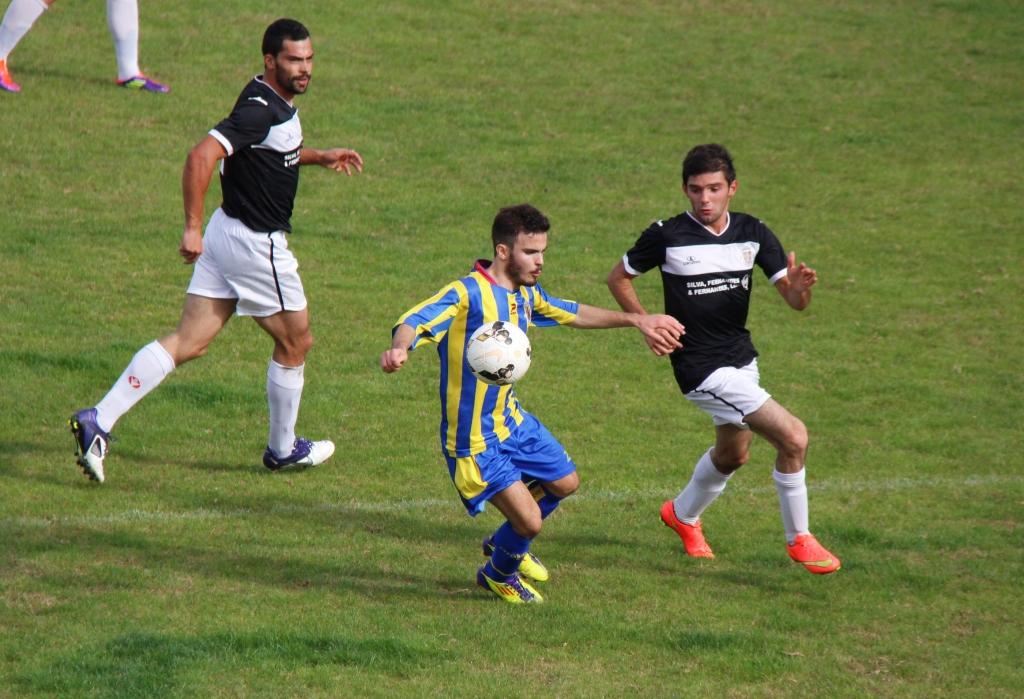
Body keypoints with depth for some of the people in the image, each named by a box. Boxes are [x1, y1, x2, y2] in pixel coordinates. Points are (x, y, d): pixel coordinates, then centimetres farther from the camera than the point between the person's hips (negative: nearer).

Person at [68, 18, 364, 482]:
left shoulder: (277, 102, 9)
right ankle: (283, 449, 28)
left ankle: (98, 421, -6)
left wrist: (319, 157, 24)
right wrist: (192, 228, -29)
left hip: (226, 235, 9)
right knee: (295, 343, 11)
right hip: (256, 245, -9)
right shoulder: (260, 109, -22)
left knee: (188, 343, 4)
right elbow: (201, 157, -30)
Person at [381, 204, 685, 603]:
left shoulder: (527, 296, 3)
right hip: (474, 439, -9)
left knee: (564, 482, 23)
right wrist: (399, 349, -59)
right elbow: (414, 322, -36)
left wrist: (636, 320, 23)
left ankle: (505, 544, 47)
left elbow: (573, 314, 21)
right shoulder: (466, 294, -23)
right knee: (529, 520, -10)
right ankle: (498, 575, 24)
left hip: (512, 420, 9)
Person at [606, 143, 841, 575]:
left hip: (741, 358, 7)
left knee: (733, 453, 27)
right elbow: (618, 278, 2)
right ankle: (798, 540, 0)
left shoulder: (753, 234, -3)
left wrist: (798, 289, -28)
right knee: (793, 438, -16)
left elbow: (795, 302, -5)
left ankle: (683, 515, 54)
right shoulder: (666, 236, -14)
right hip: (702, 369, -7)